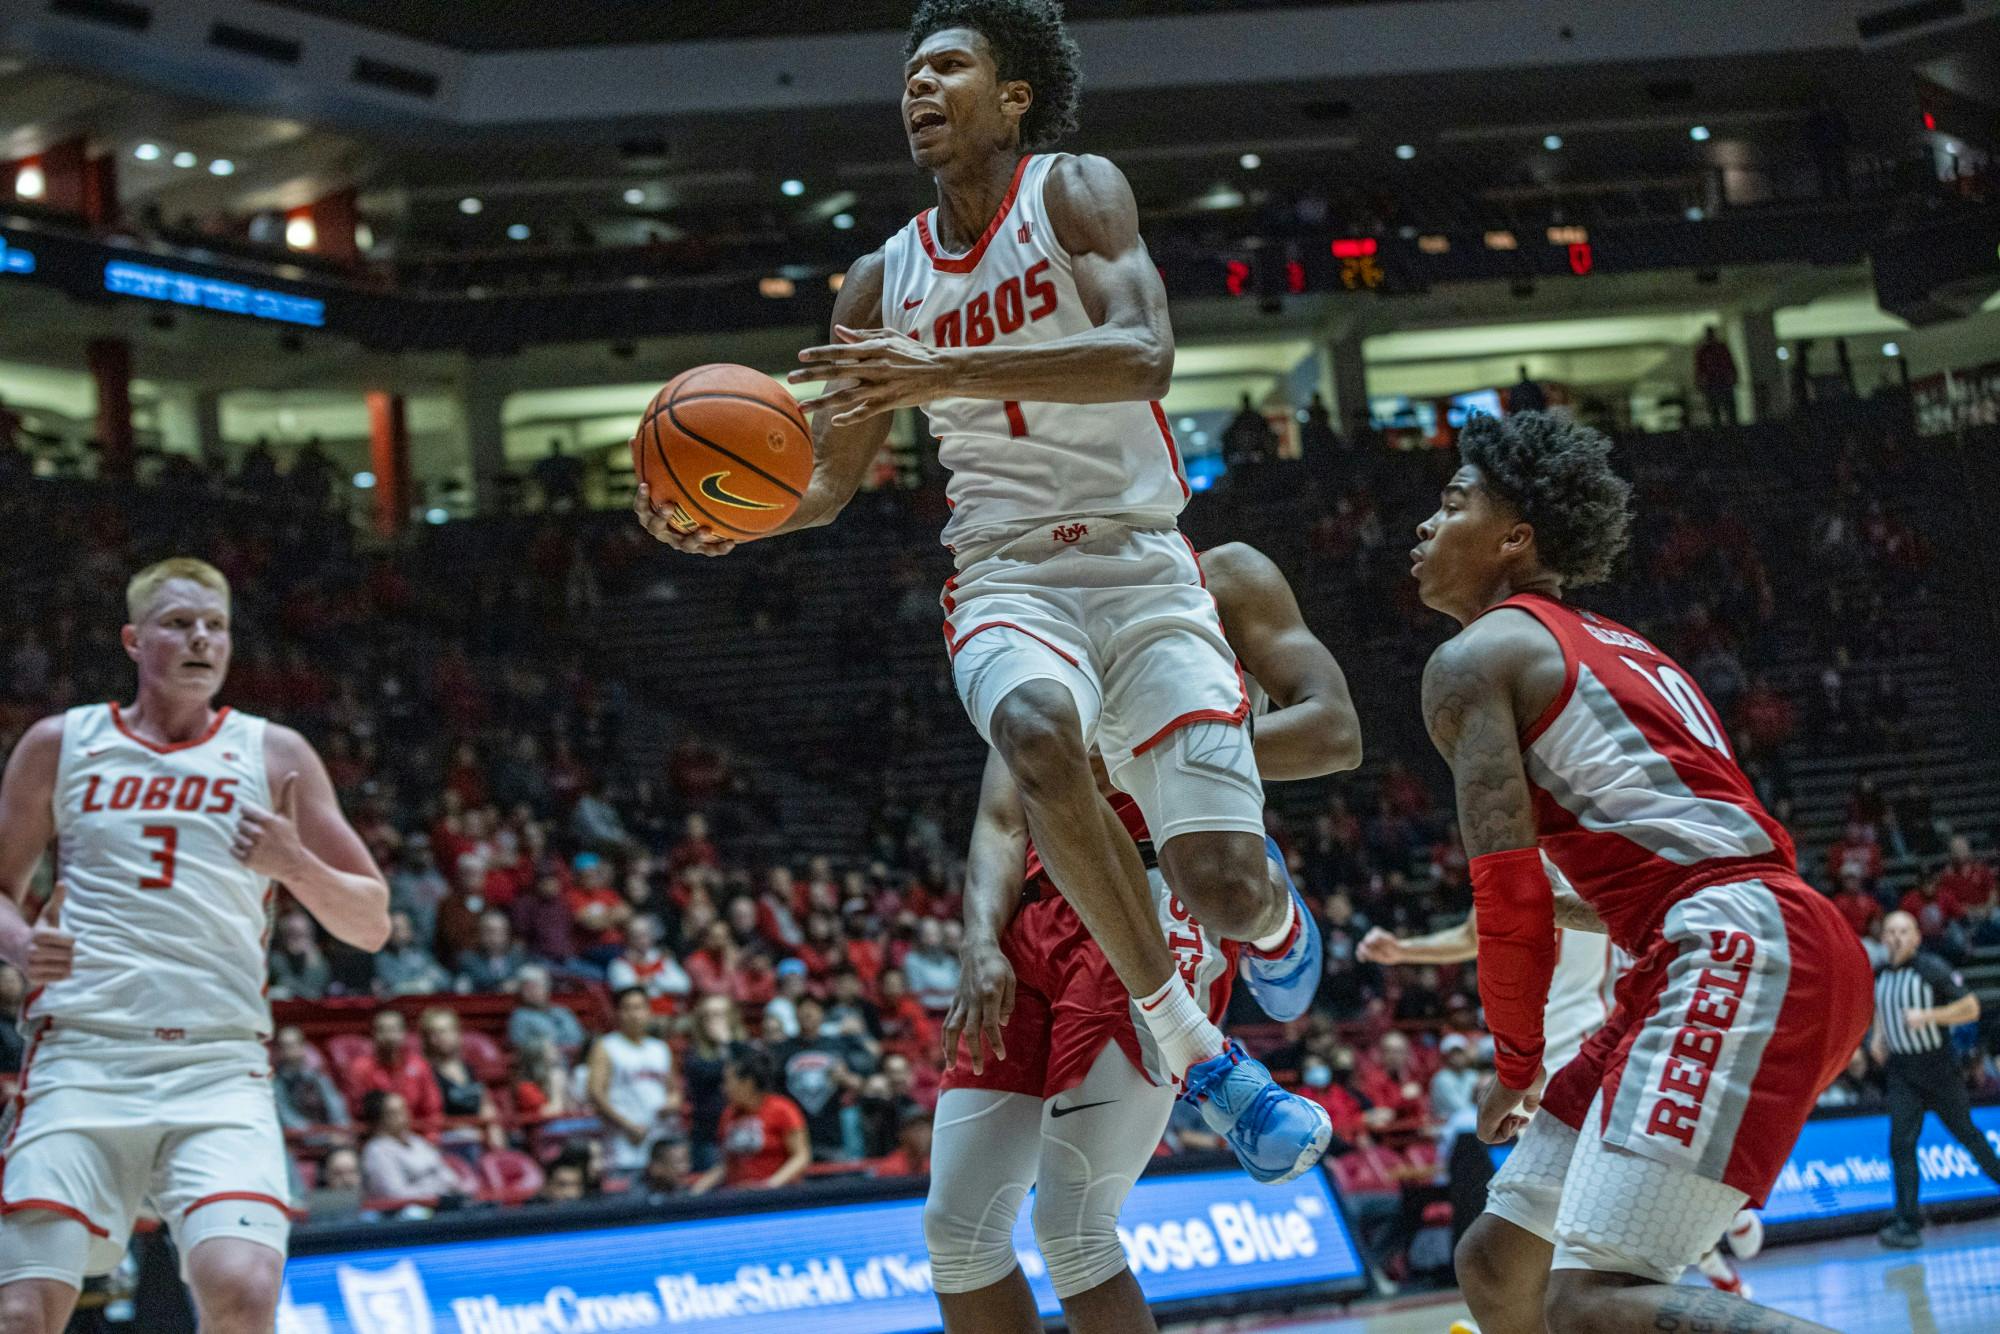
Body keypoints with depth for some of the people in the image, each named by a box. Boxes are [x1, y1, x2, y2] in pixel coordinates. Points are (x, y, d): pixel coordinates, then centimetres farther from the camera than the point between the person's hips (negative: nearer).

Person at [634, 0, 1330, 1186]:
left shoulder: (1076, 193, -2)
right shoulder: (883, 282, 12)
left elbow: (1144, 357, -21)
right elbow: (829, 487, 16)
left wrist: (949, 372, -31)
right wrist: (731, 520, -7)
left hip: (1142, 567, -2)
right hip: (1008, 579, 2)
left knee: (1224, 889, -15)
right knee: (1038, 730, -37)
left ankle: (1274, 913, 28)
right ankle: (1194, 1051, -25)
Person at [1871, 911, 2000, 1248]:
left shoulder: (1933, 969, -10)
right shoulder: (1878, 974, 7)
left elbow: (1971, 1008, -11)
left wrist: (1927, 1016, -22)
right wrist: (1878, 1036, 8)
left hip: (1938, 1066, -4)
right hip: (1901, 1071, 4)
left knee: (1965, 1132, 9)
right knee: (1901, 1144, -9)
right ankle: (1908, 1224, -11)